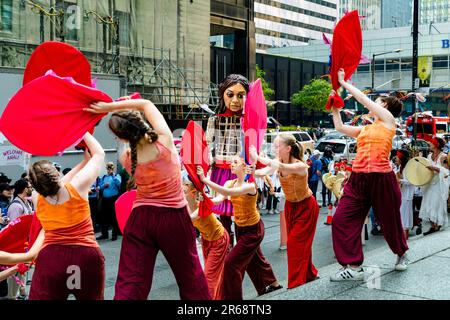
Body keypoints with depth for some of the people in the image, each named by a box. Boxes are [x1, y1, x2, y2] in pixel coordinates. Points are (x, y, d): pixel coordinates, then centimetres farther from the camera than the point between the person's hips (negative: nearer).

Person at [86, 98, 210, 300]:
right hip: (175, 217, -1)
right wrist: (109, 107, 1)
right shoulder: (165, 140, -13)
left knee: (129, 285, 2)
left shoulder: (125, 158, -7)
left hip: (140, 218, 1)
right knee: (190, 277, 14)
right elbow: (146, 104, 0)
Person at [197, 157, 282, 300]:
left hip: (253, 230, -8)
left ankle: (232, 296, 5)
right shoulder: (230, 183, -7)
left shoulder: (250, 185, -28)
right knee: (253, 259, 25)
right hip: (239, 227, 8)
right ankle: (273, 283, 48)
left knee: (231, 262, -11)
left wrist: (205, 180, -47)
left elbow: (228, 192, -44)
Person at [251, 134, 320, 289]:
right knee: (297, 243, 13)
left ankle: (296, 285, -1)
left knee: (296, 244, -8)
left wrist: (257, 157, -47)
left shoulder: (301, 166, -29)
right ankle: (309, 274, 31)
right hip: (290, 205, 7)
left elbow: (279, 166, -47)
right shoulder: (279, 162, -10)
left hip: (305, 207, -7)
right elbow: (263, 172, -25)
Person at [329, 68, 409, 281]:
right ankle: (353, 267, -1)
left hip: (380, 178, -6)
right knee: (342, 220, -6)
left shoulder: (388, 119, 3)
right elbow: (340, 127, 24)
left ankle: (401, 254, 39)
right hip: (358, 178, 6)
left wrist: (343, 83, 10)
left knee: (389, 221, 11)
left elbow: (362, 98, 2)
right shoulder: (365, 129, 21)